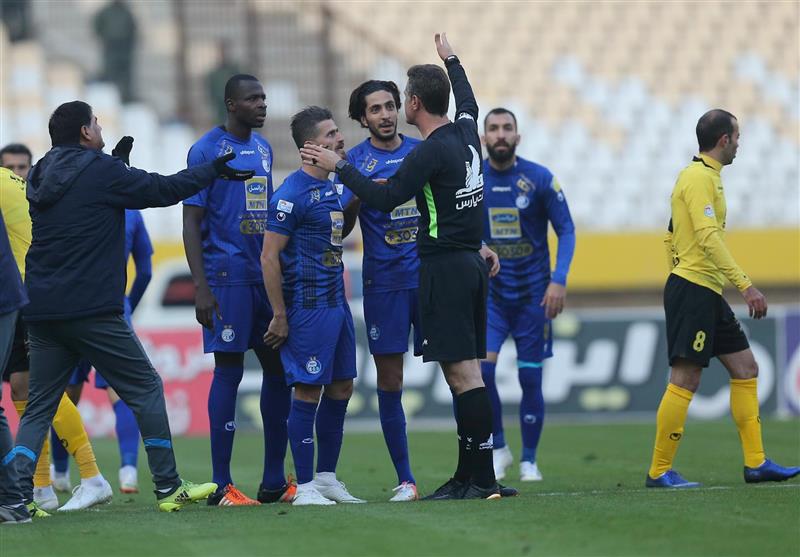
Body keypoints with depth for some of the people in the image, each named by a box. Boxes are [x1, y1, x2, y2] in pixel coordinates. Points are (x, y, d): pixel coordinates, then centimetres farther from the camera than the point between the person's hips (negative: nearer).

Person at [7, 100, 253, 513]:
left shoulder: (40, 177, 12)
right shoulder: (101, 171, -8)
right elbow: (163, 190, -1)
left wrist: (116, 160, 29)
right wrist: (214, 170, 11)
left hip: (40, 311, 6)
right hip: (91, 309, -6)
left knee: (38, 407, 9)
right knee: (145, 388, 5)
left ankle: (17, 495, -5)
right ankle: (168, 489, 6)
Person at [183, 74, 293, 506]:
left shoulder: (263, 149, 15)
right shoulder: (206, 150, -7)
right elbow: (191, 223, -9)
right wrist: (201, 288, -16)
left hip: (266, 275, 7)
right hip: (227, 276, -7)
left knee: (278, 369, 6)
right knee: (229, 371, -6)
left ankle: (274, 482, 12)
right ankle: (221, 486, -2)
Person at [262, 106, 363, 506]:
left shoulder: (331, 187, 13)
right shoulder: (292, 194, -15)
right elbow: (269, 257, -15)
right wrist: (280, 316, -16)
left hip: (336, 303, 9)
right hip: (307, 305, -9)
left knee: (341, 388, 11)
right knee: (309, 391, -6)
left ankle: (327, 478, 21)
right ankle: (304, 487, 0)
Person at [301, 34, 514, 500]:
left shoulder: (431, 153, -15)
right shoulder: (466, 132, 9)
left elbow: (385, 199, -12)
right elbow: (468, 100, 32)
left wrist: (339, 167, -3)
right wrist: (450, 59, 48)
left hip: (445, 267, -9)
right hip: (472, 261, 9)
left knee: (463, 372, -9)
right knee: (466, 371, 9)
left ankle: (484, 478, -11)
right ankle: (468, 476, 11)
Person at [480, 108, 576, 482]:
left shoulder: (540, 179, -5)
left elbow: (566, 230, -1)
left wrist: (559, 280, -12)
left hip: (532, 293, -1)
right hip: (489, 292, 1)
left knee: (530, 378, 1)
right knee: (481, 366, -18)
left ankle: (529, 460, 16)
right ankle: (498, 448, -1)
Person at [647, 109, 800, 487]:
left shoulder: (705, 175, 18)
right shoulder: (699, 177, -13)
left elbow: (671, 238, 23)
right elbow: (709, 237, -23)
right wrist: (745, 286, -26)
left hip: (707, 294, 11)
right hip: (693, 290, -11)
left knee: (745, 369, 9)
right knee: (685, 381, -10)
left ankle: (755, 463, 9)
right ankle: (659, 471, -6)